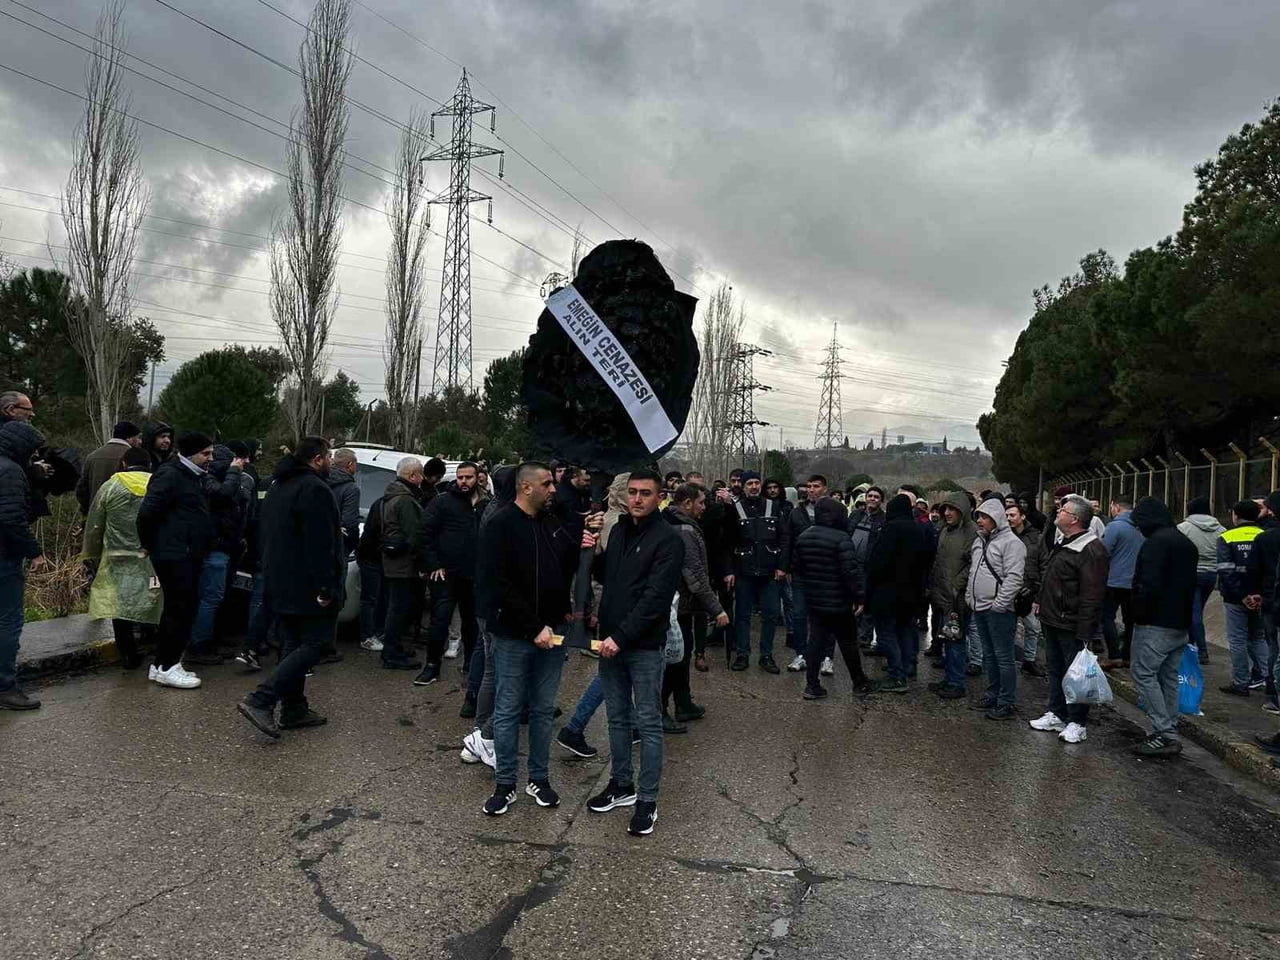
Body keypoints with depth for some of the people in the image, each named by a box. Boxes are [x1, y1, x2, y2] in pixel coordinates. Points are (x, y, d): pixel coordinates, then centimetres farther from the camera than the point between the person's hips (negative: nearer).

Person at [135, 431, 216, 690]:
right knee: (180, 608, -6)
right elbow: (147, 512, -18)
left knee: (185, 608, 13)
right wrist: (149, 545, -7)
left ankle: (161, 664, 22)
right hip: (173, 555, -10)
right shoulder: (170, 475, -13)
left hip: (191, 555, 10)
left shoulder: (198, 477, 16)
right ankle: (167, 667, 2)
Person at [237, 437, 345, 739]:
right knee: (314, 644, -6)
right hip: (307, 587, -10)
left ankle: (294, 709, 17)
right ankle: (261, 700, -14)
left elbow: (270, 537, 23)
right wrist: (326, 587, -21)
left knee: (293, 645, 14)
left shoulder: (278, 487, 17)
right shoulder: (314, 489, -16)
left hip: (280, 585, 10)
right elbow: (320, 544, -22)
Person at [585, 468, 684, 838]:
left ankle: (647, 801, 11)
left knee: (647, 722, 2)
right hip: (610, 641, 7)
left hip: (644, 646, -7)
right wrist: (592, 553, 2)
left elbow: (655, 597, -19)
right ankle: (621, 785, 31)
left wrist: (622, 636, -23)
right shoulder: (618, 531, 11)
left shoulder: (668, 540, -12)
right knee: (617, 717, 17)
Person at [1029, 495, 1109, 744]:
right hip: (1051, 620, 10)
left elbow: (1092, 596, -23)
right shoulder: (1061, 544, 12)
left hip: (1071, 625, -10)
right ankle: (1056, 714, 29)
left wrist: (1084, 632, -24)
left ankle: (1077, 723, 12)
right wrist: (1039, 600, 20)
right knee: (1055, 669, 18)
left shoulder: (1091, 551, -19)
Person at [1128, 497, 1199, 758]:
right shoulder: (1186, 543, 16)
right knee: (1169, 677, 14)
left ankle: (1164, 734, -9)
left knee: (1143, 672, -5)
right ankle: (1169, 734, 18)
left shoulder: (1157, 542, -15)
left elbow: (1150, 584, -23)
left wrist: (1140, 614, -11)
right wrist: (1184, 614, 21)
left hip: (1157, 623, -9)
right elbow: (1190, 585, 21)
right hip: (1181, 623, 9)